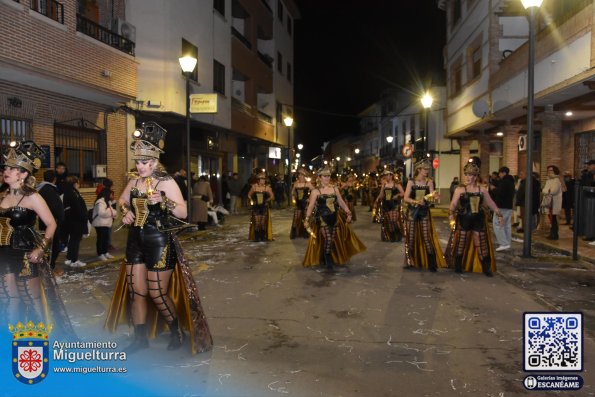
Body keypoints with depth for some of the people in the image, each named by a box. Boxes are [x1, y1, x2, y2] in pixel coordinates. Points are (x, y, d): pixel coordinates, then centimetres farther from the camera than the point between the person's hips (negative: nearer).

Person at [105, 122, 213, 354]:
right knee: (136, 290, 9)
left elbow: (183, 212, -16)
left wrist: (163, 201, -31)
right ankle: (140, 338, 23)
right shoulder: (133, 182, 7)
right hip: (135, 241, 6)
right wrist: (126, 211, 5)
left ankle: (177, 330, 23)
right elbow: (122, 200, 26)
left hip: (159, 243, -6)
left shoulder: (167, 182, -11)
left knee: (157, 293, -1)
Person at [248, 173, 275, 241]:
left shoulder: (267, 187, -4)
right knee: (256, 222, 0)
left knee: (263, 222, 3)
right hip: (256, 207, 0)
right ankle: (256, 237, 8)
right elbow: (249, 195, 11)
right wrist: (253, 200, 0)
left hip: (264, 207, 0)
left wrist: (267, 200, -10)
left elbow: (272, 196, 0)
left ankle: (263, 237, 13)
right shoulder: (254, 186, -2)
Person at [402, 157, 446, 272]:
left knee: (427, 237, -3)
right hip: (412, 212, 0)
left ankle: (432, 264, 0)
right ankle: (411, 261, 21)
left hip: (424, 212, 0)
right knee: (411, 237, 6)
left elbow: (431, 198, -9)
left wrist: (433, 196, -31)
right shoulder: (411, 182, -3)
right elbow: (406, 198, -8)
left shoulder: (429, 182, -2)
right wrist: (416, 201, -24)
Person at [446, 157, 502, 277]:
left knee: (482, 244, 4)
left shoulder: (482, 189, 4)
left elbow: (491, 203, 13)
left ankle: (486, 268, 12)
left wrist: (499, 215, 14)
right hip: (463, 220, -2)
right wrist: (451, 214, -22)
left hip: (478, 220, 2)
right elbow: (453, 204, -8)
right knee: (461, 244, 5)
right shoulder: (460, 190, -4)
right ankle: (458, 267, 19)